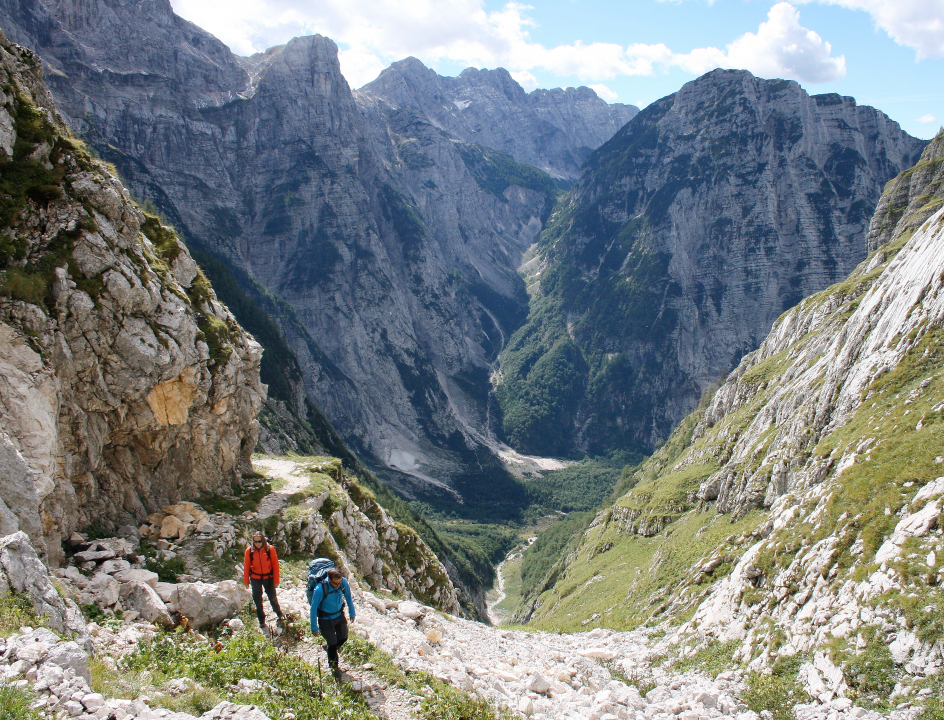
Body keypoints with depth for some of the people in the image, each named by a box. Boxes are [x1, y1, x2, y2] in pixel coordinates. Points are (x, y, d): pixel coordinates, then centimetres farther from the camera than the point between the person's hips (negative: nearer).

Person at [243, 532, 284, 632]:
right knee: (257, 600, 7)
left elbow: (275, 565, -8)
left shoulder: (270, 549, -15)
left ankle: (279, 615, 38)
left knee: (272, 597, 11)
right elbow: (246, 567, -2)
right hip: (255, 578, 1)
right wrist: (246, 582, 3)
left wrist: (276, 581, -5)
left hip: (268, 577, -1)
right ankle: (262, 623, 22)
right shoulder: (249, 551, -11)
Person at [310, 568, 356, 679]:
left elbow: (348, 598, -2)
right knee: (332, 644, 5)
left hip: (339, 615, 4)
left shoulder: (344, 583, -22)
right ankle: (333, 668, 29)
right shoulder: (321, 589, -34)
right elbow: (313, 608, -21)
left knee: (343, 638, 17)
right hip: (326, 619, -4)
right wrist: (314, 627, -15)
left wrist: (352, 613, 9)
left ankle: (330, 648, 49)